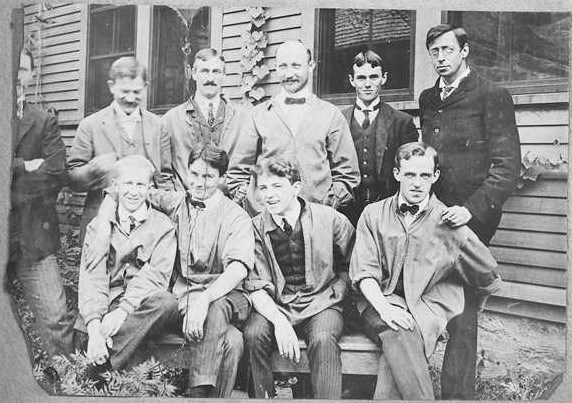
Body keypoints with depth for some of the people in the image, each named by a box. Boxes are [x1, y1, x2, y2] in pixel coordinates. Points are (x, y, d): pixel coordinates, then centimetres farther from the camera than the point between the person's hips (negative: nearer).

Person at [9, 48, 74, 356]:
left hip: (33, 236, 0)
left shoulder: (44, 123, 7)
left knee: (56, 319, -2)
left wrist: (12, 182, -9)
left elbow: (56, 173, -6)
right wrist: (24, 167, -10)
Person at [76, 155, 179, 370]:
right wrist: (94, 324, -20)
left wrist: (122, 311, -23)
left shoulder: (163, 227, 6)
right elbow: (91, 278, -1)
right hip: (103, 307, 0)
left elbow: (156, 276, -7)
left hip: (143, 308, 1)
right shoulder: (98, 226, 11)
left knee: (167, 302, -35)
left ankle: (103, 360, -29)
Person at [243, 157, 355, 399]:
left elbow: (350, 266, 12)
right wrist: (279, 322, -21)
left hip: (322, 304, -2)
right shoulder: (256, 228, 0)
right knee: (254, 334, -26)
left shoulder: (331, 220, -4)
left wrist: (335, 293, -3)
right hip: (275, 306, 2)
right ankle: (263, 397, -4)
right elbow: (257, 287, -5)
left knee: (322, 339, -33)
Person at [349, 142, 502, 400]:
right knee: (396, 332, -33)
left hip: (426, 306, -1)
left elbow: (488, 279, 16)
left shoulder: (450, 224, 3)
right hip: (379, 301, 1)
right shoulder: (373, 214, 7)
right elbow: (364, 272, -1)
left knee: (397, 342, -34)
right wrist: (383, 307, -18)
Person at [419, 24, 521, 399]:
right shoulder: (427, 99, 16)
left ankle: (458, 392, 11)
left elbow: (508, 167, -8)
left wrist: (471, 209, -17)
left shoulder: (492, 96, -2)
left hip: (470, 217, -5)